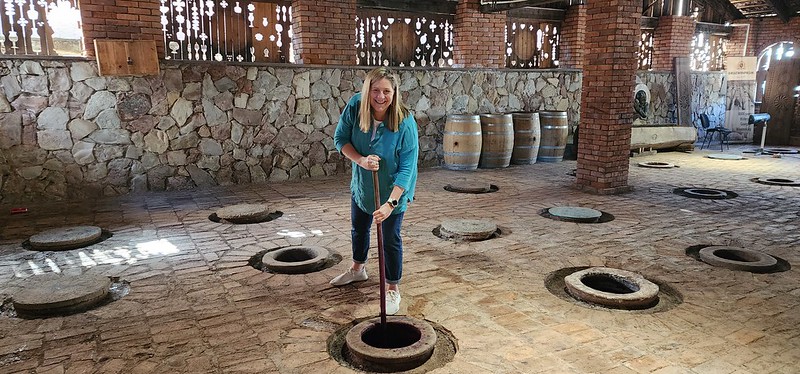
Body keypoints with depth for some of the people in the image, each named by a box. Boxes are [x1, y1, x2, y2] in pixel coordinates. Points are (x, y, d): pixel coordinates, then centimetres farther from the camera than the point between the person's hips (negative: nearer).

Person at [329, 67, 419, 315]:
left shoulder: (405, 123, -31)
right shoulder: (355, 106, -22)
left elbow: (406, 169, -30)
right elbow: (340, 139, -11)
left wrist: (390, 203, -38)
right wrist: (361, 160, -29)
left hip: (392, 191, -5)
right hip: (361, 185, 5)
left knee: (390, 240, 1)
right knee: (358, 229, 24)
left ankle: (392, 288, 23)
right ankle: (358, 269, 52)